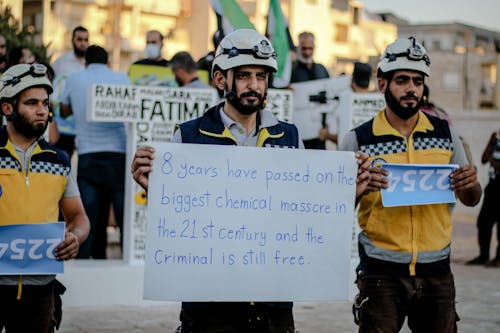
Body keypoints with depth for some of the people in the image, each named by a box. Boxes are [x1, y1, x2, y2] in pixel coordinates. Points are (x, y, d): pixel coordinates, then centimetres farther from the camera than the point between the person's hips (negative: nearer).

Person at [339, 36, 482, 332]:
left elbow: (470, 200, 15)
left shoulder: (445, 133, 7)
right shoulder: (358, 140, -1)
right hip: (381, 274, -2)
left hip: (436, 274, 3)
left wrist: (471, 184, -8)